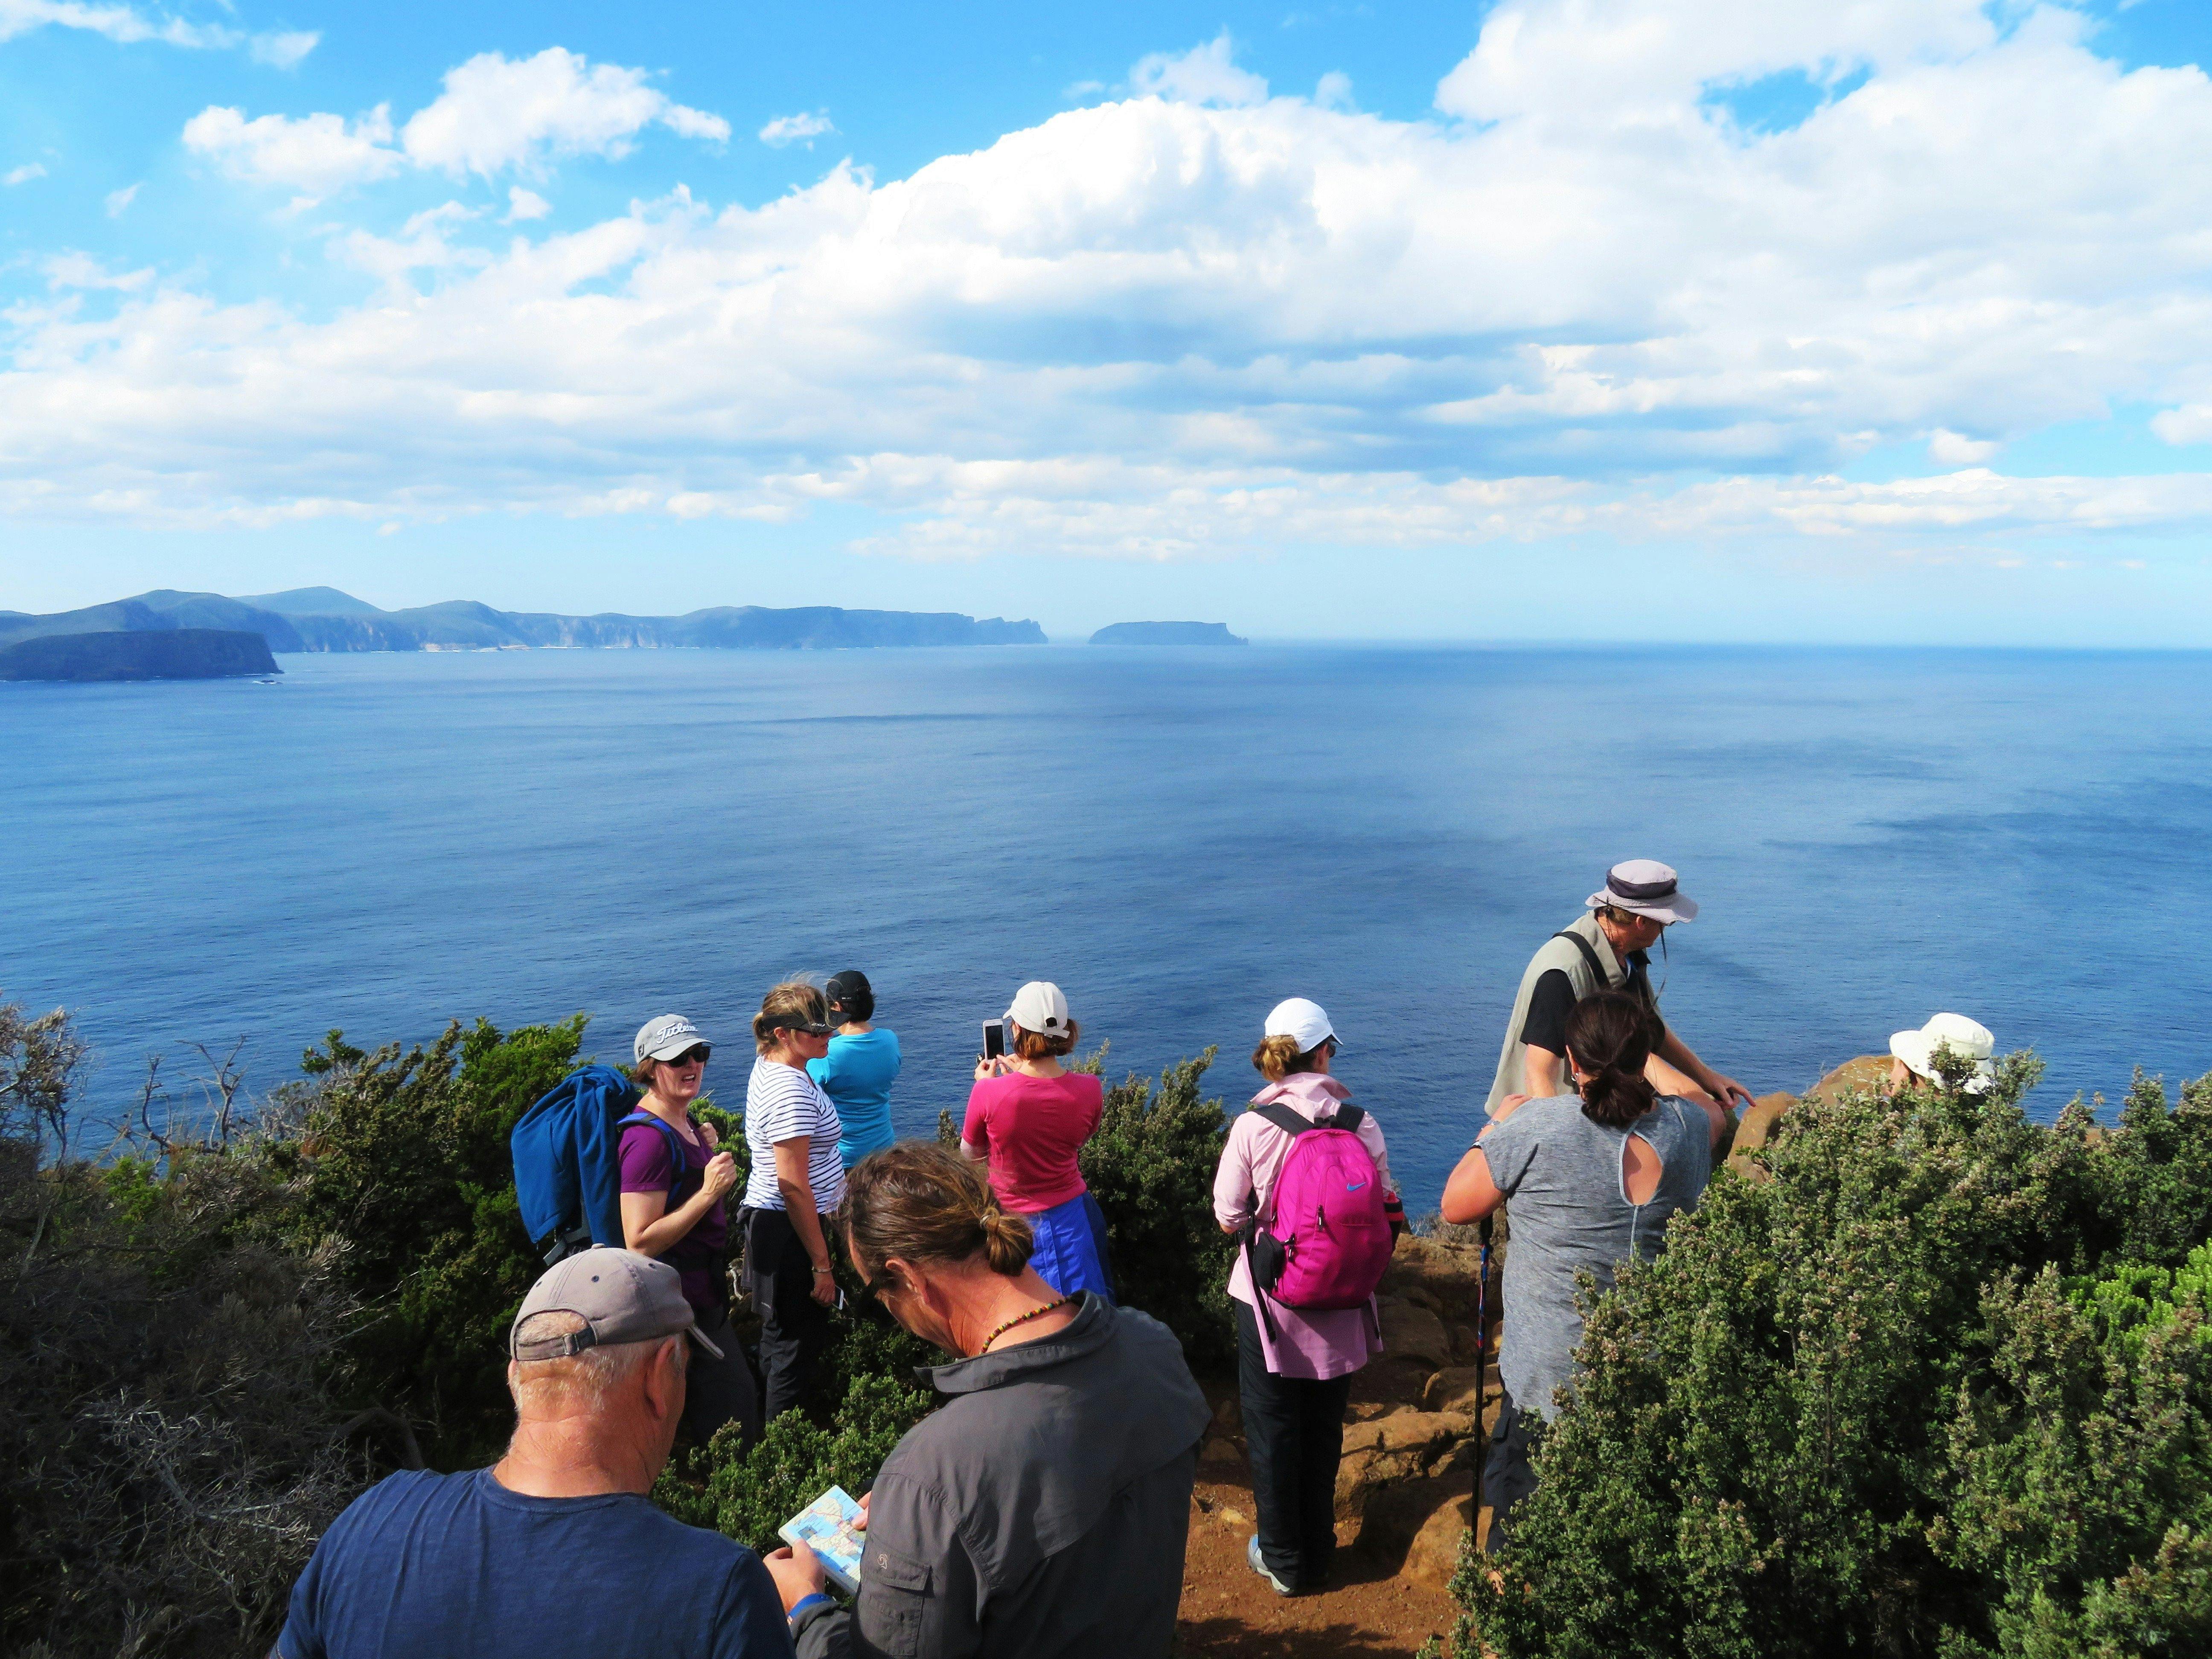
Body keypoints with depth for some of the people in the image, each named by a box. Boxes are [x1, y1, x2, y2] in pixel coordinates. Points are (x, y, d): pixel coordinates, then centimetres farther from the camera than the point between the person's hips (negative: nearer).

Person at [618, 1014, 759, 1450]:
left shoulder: (684, 1121, 6)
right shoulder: (649, 1138, -24)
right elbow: (640, 1242, -27)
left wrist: (707, 1150, 5)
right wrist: (710, 1192, -30)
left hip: (703, 1290, 10)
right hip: (679, 1299, -10)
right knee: (734, 1412, 0)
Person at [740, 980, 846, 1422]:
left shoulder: (768, 1068, 6)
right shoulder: (792, 1090, -25)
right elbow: (792, 1184, -27)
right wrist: (821, 1265, -23)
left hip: (766, 1221, 11)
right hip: (792, 1232, -11)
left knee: (779, 1337, 22)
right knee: (798, 1347, 1)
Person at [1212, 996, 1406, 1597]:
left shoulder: (1252, 1125, -17)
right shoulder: (1361, 1123, -11)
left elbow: (1229, 1217, -10)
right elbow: (1386, 1209, -4)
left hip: (1270, 1298, -2)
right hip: (1340, 1300, 3)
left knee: (1273, 1431, 15)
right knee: (1324, 1428, 21)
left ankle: (1284, 1561, 27)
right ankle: (1318, 1552, 35)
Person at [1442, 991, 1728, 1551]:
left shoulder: (1539, 1127, -19)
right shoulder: (1688, 1127, -6)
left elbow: (1456, 1206, -8)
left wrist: (1491, 1136, 7)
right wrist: (1635, 1053, 31)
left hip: (1550, 1378, -4)